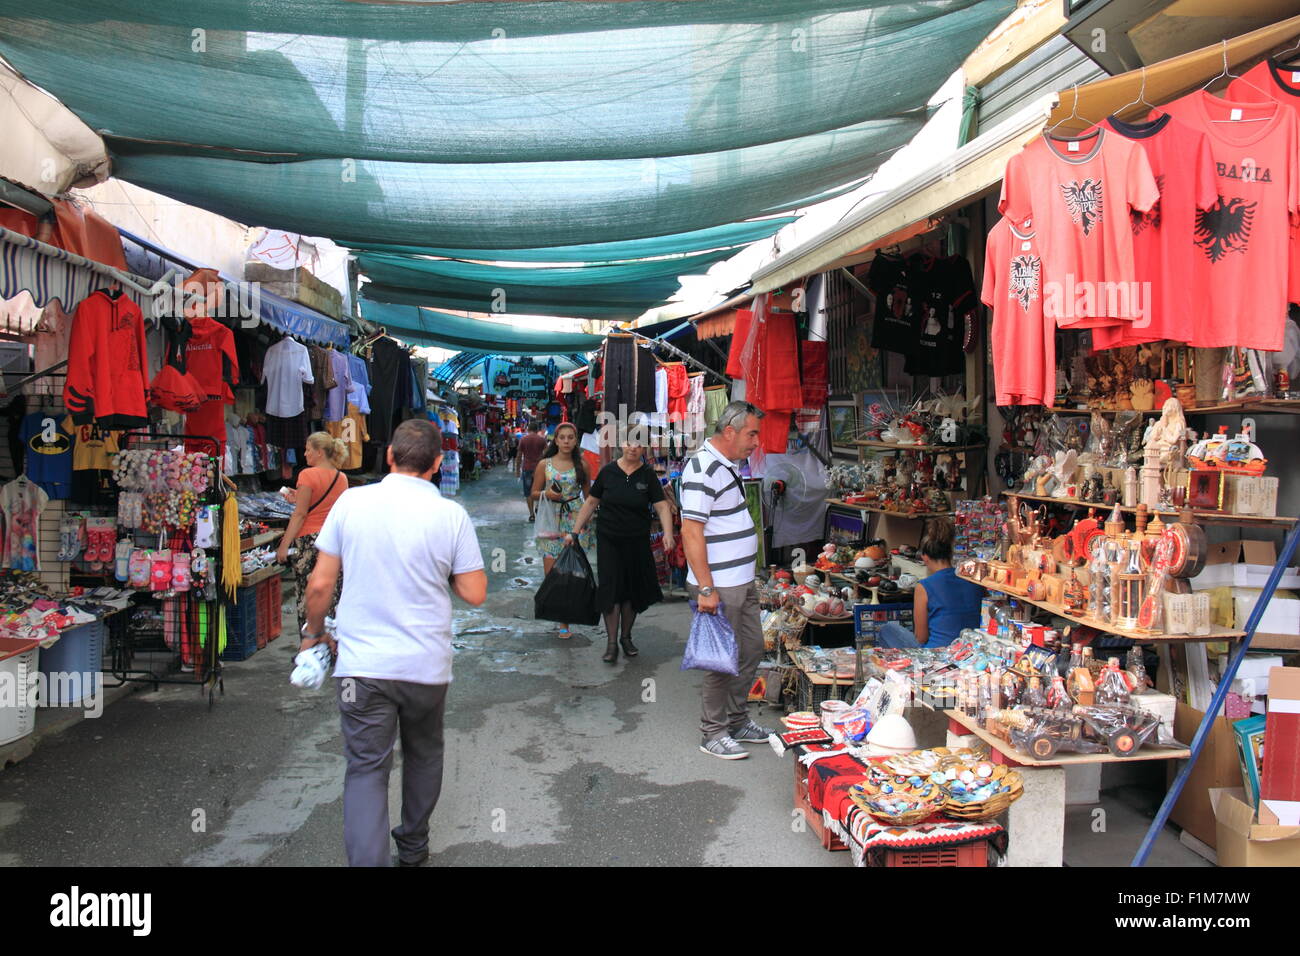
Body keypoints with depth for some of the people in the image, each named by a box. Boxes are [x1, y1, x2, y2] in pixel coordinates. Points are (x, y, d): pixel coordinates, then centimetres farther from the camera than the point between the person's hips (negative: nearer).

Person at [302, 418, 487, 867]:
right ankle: (413, 847, 39)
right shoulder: (451, 515, -8)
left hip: (362, 663, -1)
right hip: (427, 664, 1)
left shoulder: (351, 502, -5)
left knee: (366, 768, 5)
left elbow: (320, 584, -2)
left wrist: (313, 632, 15)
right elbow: (475, 593, -5)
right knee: (423, 755, 22)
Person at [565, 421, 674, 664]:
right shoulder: (608, 471, 1)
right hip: (608, 541, 0)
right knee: (610, 588, -6)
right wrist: (575, 531, 5)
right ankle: (612, 643, 0)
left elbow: (662, 506, -8)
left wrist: (668, 534, -25)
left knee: (633, 590, 9)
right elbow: (591, 503, 8)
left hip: (637, 543, 0)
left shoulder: (648, 475, -1)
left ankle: (626, 636, 27)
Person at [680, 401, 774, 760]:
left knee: (752, 651, 17)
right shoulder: (702, 468, -18)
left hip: (743, 582, 10)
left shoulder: (727, 465, 14)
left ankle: (737, 721, 31)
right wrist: (705, 588, -25)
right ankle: (714, 734, 14)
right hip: (718, 586, -10)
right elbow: (691, 531, -23)